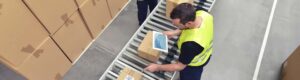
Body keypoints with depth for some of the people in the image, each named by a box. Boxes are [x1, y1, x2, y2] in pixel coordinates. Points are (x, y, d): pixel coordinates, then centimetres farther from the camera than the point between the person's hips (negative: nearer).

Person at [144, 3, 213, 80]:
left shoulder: (191, 44, -48)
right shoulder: (202, 13, -28)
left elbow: (180, 66, -30)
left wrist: (157, 67, -20)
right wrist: (175, 32, -10)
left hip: (194, 64, -6)